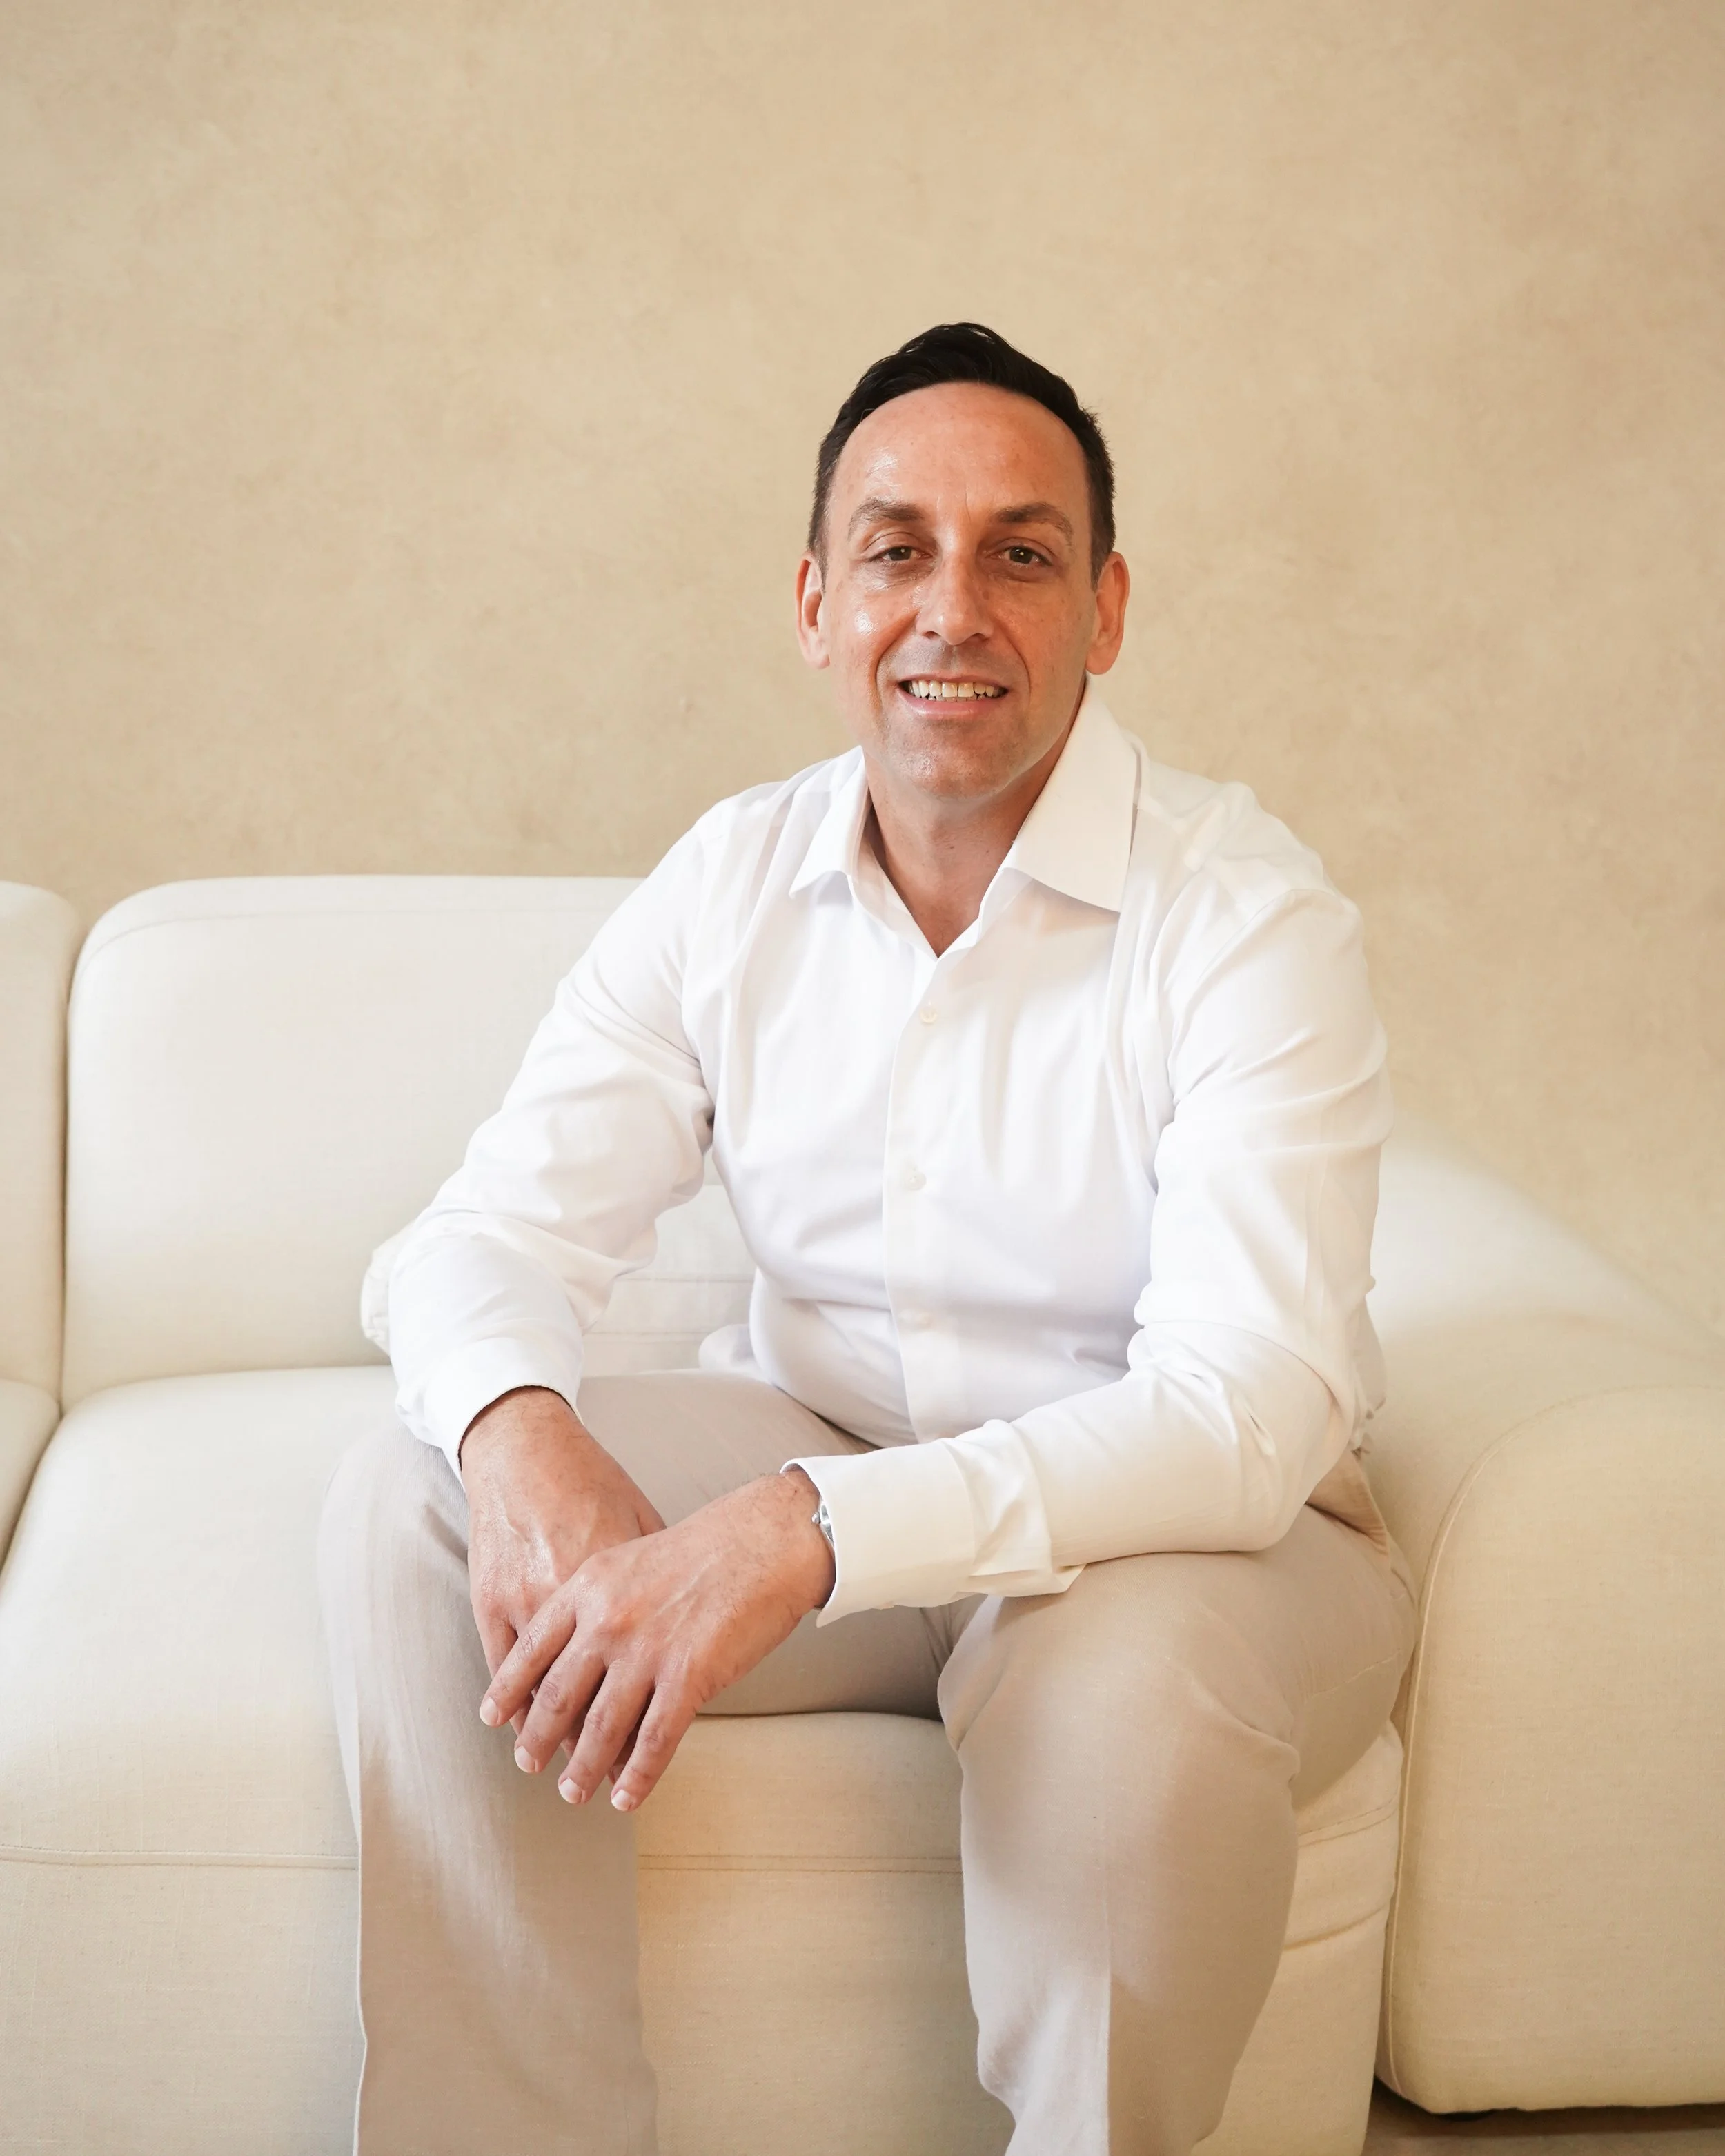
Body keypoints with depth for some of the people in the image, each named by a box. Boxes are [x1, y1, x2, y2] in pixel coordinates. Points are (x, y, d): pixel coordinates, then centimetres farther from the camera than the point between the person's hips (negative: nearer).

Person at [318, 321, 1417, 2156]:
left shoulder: (1246, 919, -18)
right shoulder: (732, 883, -2)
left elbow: (1242, 1411, -28)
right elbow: (498, 1230, -5)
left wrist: (798, 1535, -41)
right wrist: (519, 1430, -31)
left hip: (1181, 1524, -4)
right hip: (821, 1446, 4)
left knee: (1130, 1686, -37)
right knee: (409, 1506, -17)